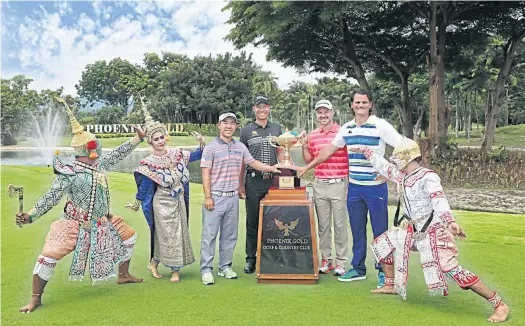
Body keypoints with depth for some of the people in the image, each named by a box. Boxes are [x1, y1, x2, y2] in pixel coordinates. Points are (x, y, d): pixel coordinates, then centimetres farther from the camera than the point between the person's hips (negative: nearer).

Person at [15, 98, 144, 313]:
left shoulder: (99, 164, 0)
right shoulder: (69, 173, -20)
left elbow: (118, 154, 11)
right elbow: (51, 198, -19)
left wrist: (138, 138, 13)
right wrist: (30, 216, -29)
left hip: (102, 222, 7)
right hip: (76, 225, -7)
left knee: (128, 237, 16)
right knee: (49, 256, -13)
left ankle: (123, 275, 36)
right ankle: (36, 298, 7)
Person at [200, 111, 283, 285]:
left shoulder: (240, 147, 11)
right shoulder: (211, 147, -4)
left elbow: (252, 163, 18)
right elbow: (206, 173, -7)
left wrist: (271, 168, 5)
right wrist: (207, 197, -12)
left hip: (233, 197, 5)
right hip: (215, 197, -5)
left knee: (230, 235, 11)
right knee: (209, 235, -1)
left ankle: (225, 267, 23)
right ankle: (206, 270, 8)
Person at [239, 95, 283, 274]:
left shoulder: (276, 128, 11)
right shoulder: (246, 130, 5)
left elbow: (280, 153, 14)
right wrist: (240, 184, 2)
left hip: (273, 180, 1)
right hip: (253, 180, -1)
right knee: (252, 221, 5)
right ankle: (251, 258, 15)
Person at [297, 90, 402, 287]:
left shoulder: (380, 126, -8)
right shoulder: (346, 128, 8)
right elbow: (329, 150, 17)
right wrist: (307, 167, 18)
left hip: (376, 187, -5)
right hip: (354, 187, 5)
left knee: (380, 231, 3)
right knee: (357, 230, 13)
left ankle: (383, 271, 17)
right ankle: (358, 269, 25)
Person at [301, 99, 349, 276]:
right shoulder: (312, 136, 9)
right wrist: (304, 146, 1)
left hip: (339, 184, -4)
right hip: (319, 184, 4)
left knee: (340, 224, 2)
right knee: (323, 225, 9)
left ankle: (340, 262, 12)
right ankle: (326, 259, 20)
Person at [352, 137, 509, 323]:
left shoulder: (428, 177, -22)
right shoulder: (403, 176, 4)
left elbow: (439, 199, -38)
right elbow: (384, 167, 20)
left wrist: (450, 222, -54)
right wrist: (366, 152, 22)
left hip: (433, 231, -9)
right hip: (412, 229, 9)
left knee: (453, 270, -19)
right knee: (381, 244, 16)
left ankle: (499, 305, -6)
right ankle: (391, 286, 33)